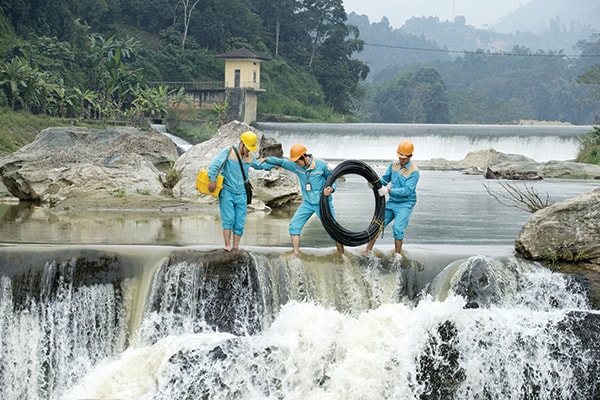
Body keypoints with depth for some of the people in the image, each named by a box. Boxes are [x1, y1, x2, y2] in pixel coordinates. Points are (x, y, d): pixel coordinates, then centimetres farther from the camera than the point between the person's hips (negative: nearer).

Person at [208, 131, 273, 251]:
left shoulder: (250, 157, 11)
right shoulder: (228, 152, -7)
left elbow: (259, 165, 30)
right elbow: (214, 164, -16)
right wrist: (213, 180, -26)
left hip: (241, 195, 5)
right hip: (227, 192, -5)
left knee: (239, 224, 1)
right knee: (228, 220, -14)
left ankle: (235, 248, 7)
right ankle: (227, 246, -10)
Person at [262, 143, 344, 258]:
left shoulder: (321, 165, -15)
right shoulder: (296, 166, -5)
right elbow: (281, 162, 0)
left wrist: (331, 189, -24)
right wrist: (266, 159, -13)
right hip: (307, 203, 4)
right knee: (294, 225, -6)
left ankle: (342, 255, 14)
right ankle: (296, 255, 0)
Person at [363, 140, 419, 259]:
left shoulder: (414, 172, -16)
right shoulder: (393, 164, 3)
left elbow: (407, 190, -23)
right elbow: (385, 178, 13)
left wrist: (389, 190, -29)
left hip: (405, 204, -6)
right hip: (391, 202, 6)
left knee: (398, 228, -17)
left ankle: (398, 256, -4)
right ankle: (368, 251, 12)